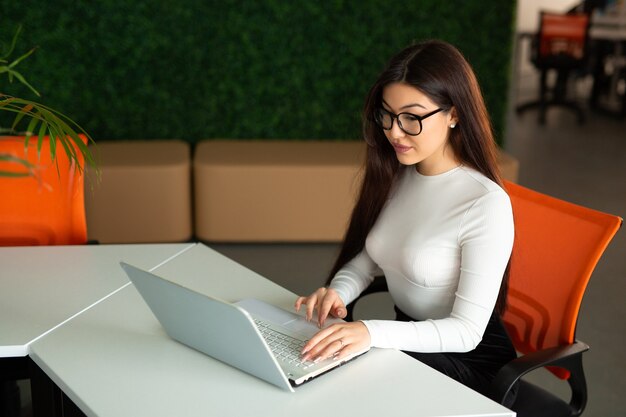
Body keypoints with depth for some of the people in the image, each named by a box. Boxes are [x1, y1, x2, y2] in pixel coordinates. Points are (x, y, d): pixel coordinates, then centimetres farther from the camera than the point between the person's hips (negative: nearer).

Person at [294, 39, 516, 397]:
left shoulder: (487, 203, -24)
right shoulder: (397, 175, -2)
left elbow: (467, 331, -24)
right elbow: (366, 255, 9)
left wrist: (373, 332, -37)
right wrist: (338, 292, -13)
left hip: (470, 357, -6)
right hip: (409, 339, 6)